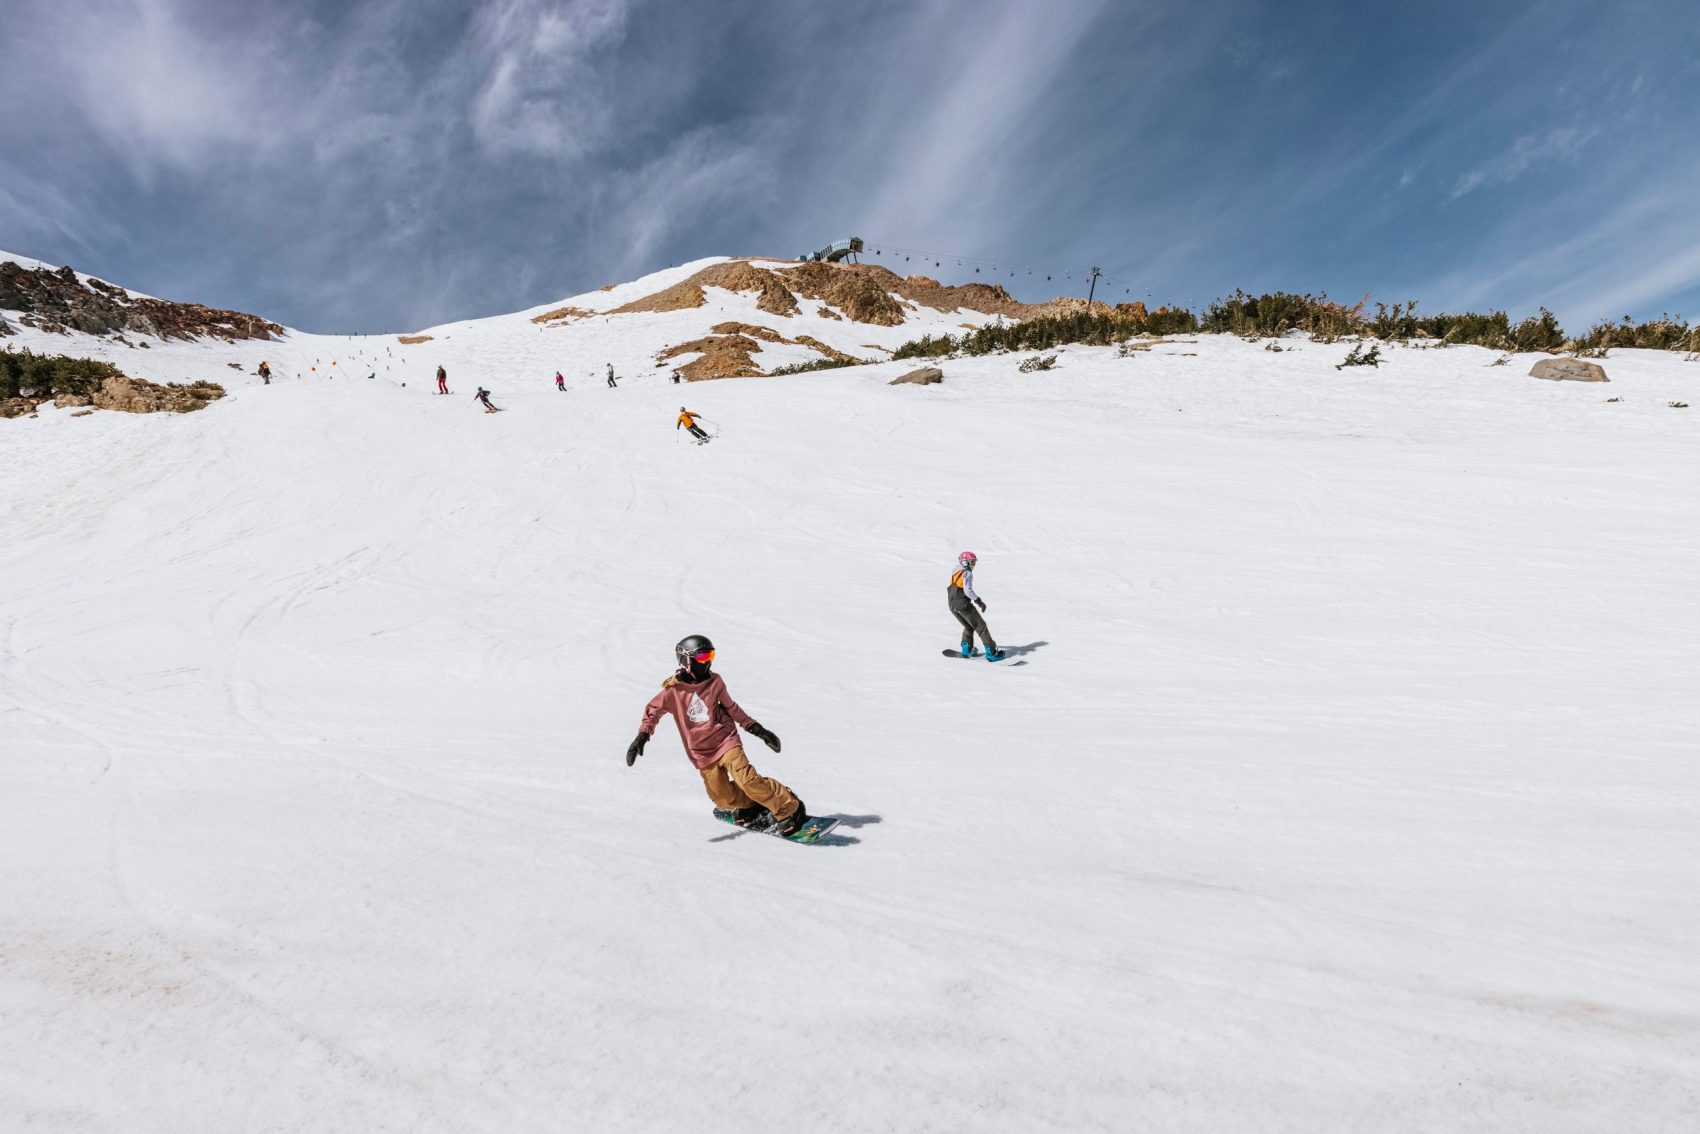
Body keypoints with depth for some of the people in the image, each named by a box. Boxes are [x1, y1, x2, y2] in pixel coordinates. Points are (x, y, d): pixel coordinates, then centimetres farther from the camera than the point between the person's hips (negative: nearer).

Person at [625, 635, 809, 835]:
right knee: (724, 798, -4)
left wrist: (754, 727, 12)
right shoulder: (673, 690, -5)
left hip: (725, 741, -1)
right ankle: (751, 805, 25)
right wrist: (643, 735, -6)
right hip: (702, 754, 1)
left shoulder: (715, 681, 1)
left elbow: (731, 707, 14)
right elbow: (653, 710, 10)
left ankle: (789, 809, -8)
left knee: (747, 780, -19)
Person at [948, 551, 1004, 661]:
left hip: (952, 606, 8)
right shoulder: (967, 573, -8)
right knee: (980, 626, 0)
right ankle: (991, 653, -1)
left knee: (968, 627, 25)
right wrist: (979, 601, -17)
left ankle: (966, 649, 17)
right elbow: (968, 590, -21)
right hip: (963, 605, -8)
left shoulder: (955, 574, 17)